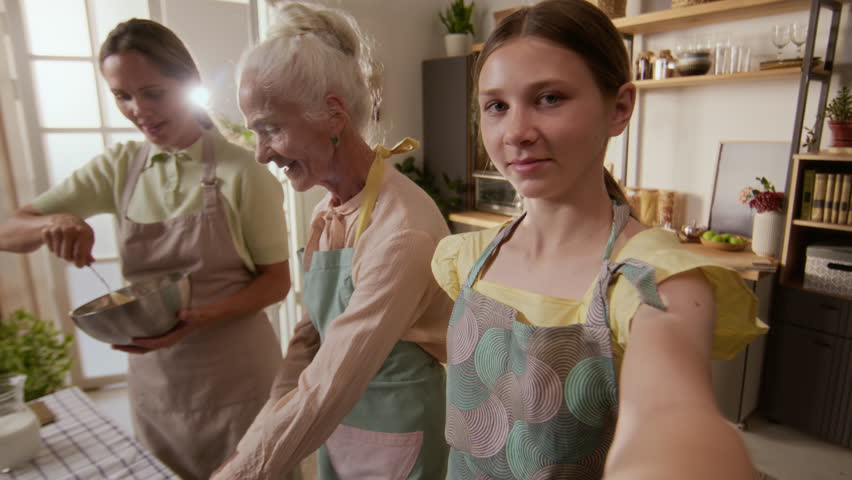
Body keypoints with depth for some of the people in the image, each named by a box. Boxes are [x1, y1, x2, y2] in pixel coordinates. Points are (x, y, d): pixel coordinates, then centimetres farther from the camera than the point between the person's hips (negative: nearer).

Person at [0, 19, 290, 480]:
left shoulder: (242, 171, -13)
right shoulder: (119, 168, -1)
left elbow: (277, 280, -9)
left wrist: (203, 315, -24)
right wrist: (51, 224, -19)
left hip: (236, 377, -3)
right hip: (154, 377, 4)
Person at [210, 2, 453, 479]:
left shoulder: (400, 231, -29)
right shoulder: (328, 212, -3)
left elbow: (327, 390, -27)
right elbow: (312, 336, 2)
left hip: (398, 437, -6)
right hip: (335, 425, 6)